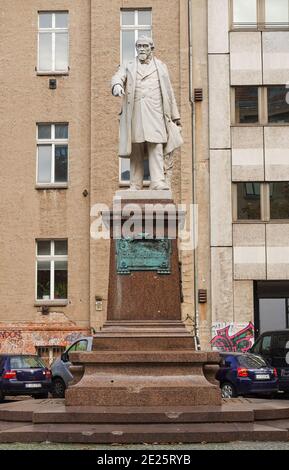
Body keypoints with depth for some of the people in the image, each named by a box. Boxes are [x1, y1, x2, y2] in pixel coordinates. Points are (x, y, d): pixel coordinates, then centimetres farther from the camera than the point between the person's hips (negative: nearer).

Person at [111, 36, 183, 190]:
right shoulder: (128, 66, 18)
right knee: (135, 150, 0)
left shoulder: (160, 67, 20)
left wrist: (175, 117, 14)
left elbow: (169, 93, 18)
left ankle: (158, 182, -20)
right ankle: (135, 185, 2)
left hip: (154, 113, 0)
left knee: (156, 146, -13)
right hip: (134, 113, 1)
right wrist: (117, 85, -29)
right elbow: (117, 77, -4)